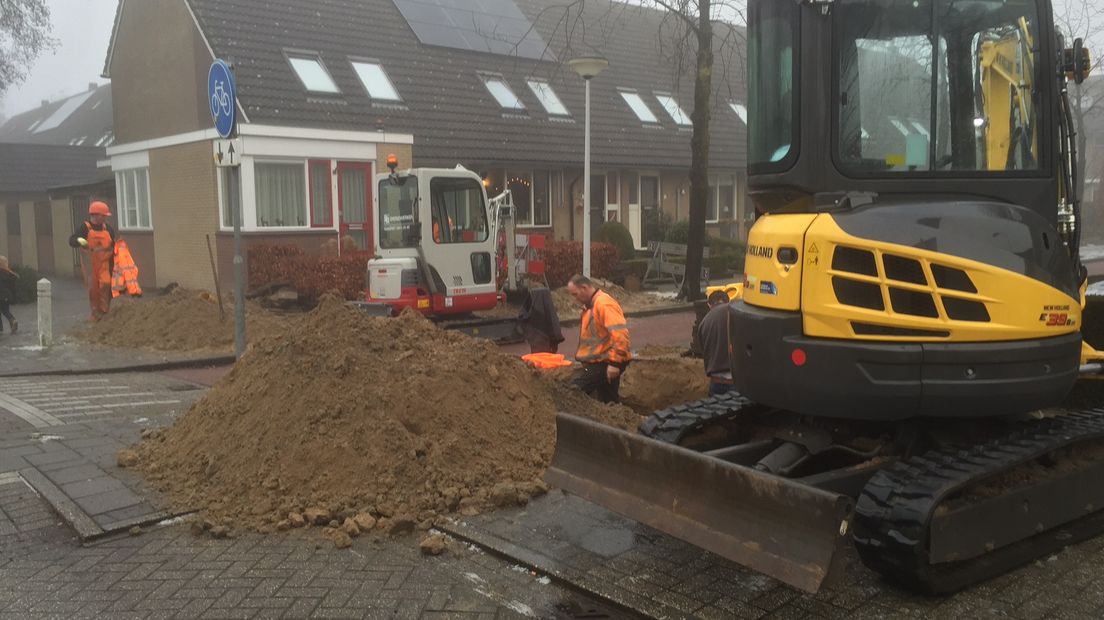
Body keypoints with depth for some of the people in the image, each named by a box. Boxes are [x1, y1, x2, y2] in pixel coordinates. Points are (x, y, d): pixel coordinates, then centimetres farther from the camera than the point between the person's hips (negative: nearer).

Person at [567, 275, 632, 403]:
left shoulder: (604, 304, -18)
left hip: (605, 362, -10)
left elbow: (620, 334, -27)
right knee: (608, 399, 14)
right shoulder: (591, 305, 15)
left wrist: (614, 362, -28)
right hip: (599, 361, 10)